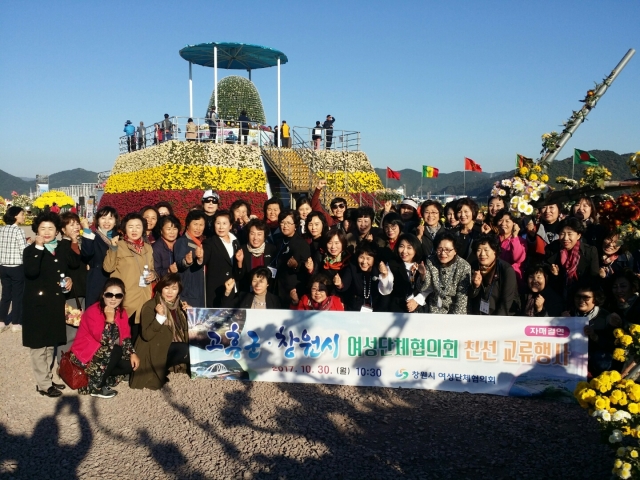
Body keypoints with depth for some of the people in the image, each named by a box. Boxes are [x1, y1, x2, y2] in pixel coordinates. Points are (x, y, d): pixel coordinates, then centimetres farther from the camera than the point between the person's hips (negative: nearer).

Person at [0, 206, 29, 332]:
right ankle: (16, 323, 11)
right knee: (17, 295, 5)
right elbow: (24, 251, -17)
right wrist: (29, 243, 1)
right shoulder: (18, 230, -13)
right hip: (17, 268, -6)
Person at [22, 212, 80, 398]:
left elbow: (73, 266, 24)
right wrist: (39, 247, -28)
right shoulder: (31, 250, -9)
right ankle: (43, 384, 9)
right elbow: (31, 272, -28)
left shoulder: (62, 250, 8)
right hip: (37, 304, -6)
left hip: (56, 304, 6)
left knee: (51, 344, 16)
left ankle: (47, 379, 27)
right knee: (38, 345, 0)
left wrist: (69, 279, 4)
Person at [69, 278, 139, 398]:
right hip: (84, 354, -7)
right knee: (115, 350, -31)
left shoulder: (122, 312, -2)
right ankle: (94, 387, -17)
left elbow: (125, 336, 1)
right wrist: (109, 319, -34)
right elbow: (105, 340, -30)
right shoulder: (93, 311, -23)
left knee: (131, 364, -11)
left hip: (106, 354, 7)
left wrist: (132, 353, -13)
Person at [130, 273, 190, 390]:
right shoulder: (150, 306, -9)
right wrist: (159, 316, -29)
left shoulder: (179, 305, 9)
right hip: (157, 352, -6)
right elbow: (146, 335, -19)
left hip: (176, 348, 7)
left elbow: (185, 331, 8)